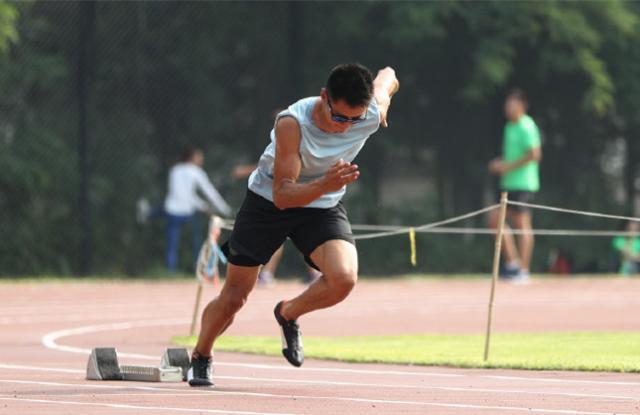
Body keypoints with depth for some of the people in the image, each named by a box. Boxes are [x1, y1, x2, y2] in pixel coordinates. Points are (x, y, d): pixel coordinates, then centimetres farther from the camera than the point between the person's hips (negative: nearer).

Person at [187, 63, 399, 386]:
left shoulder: (373, 112, -23)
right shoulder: (292, 124, -34)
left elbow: (387, 76, 0)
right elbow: (282, 194, -35)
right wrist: (325, 184, -51)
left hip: (324, 207, 2)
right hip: (268, 201, -2)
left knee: (344, 278, -26)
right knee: (234, 297, 2)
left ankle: (288, 314, 6)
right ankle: (200, 357, 33)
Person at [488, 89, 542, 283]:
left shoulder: (526, 127, -11)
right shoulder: (510, 127, 17)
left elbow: (534, 154, -19)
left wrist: (508, 166, -18)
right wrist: (500, 164, 8)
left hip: (523, 184, -9)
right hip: (508, 184, 9)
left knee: (522, 225, -6)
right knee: (495, 219, 4)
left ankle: (523, 270, -4)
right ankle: (512, 262, 10)